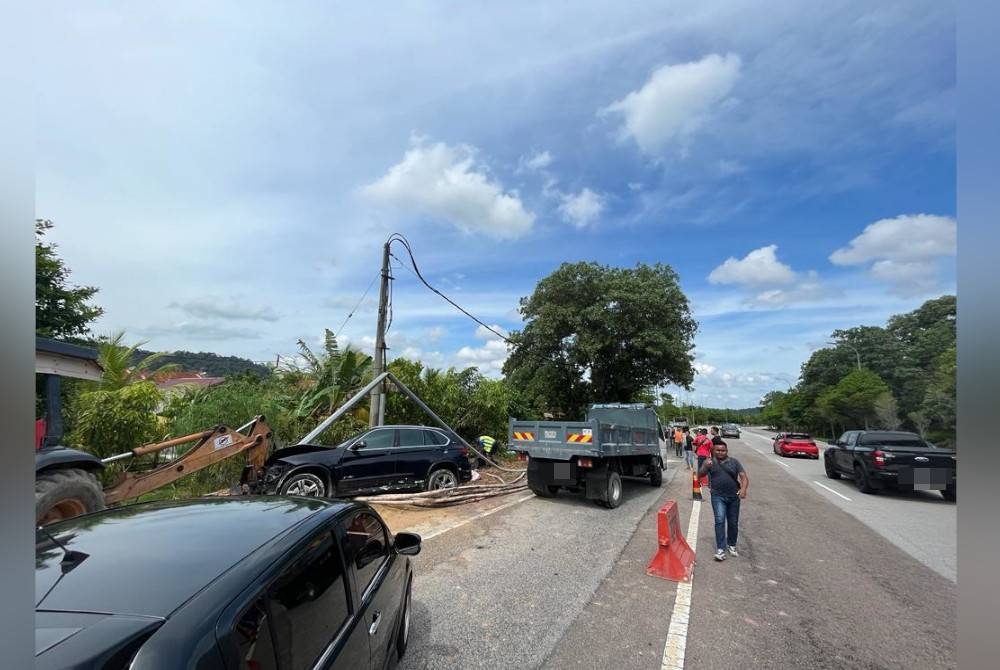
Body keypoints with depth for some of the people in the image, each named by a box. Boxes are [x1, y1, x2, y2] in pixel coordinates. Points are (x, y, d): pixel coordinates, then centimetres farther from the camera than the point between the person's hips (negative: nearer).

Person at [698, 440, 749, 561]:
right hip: (718, 497, -2)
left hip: (734, 497, 2)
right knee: (720, 521, -13)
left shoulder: (734, 462, 4)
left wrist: (743, 489, -23)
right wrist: (705, 466, -27)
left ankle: (731, 545, 33)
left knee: (733, 523, 12)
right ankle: (720, 549, -9)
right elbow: (700, 474, -6)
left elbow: (744, 477, -3)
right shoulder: (709, 462, 2)